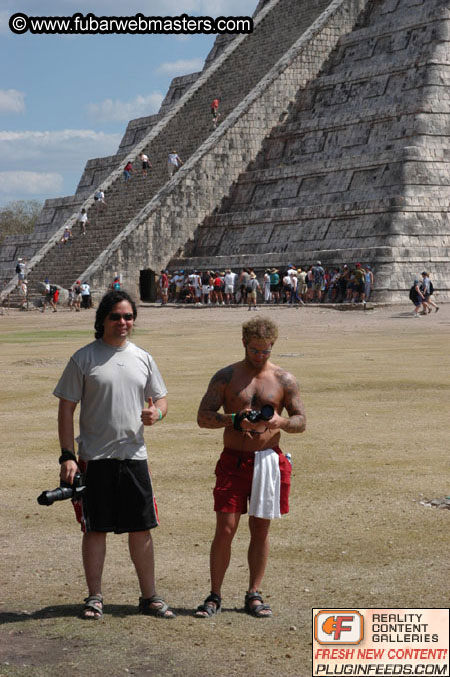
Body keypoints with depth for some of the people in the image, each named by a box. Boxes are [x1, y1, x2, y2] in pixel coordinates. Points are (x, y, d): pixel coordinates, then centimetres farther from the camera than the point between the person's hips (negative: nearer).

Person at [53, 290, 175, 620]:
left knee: (142, 528, 6)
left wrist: (156, 412, -9)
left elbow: (161, 398, 17)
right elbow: (66, 409, -3)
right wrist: (67, 456, -10)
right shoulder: (84, 358, -2)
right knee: (95, 528, 3)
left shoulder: (143, 358, 10)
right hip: (94, 457, -3)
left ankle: (149, 596, 16)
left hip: (134, 455, 3)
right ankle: (95, 597, 15)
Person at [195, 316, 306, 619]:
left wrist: (280, 421, -17)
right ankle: (215, 596, 7)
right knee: (225, 529, -4)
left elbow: (301, 421, 5)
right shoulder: (226, 376, 3)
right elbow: (203, 417, -2)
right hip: (233, 461, -1)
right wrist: (235, 420, -19)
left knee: (261, 529, 8)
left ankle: (254, 595, 18)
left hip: (269, 460, 1)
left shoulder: (284, 379, 5)